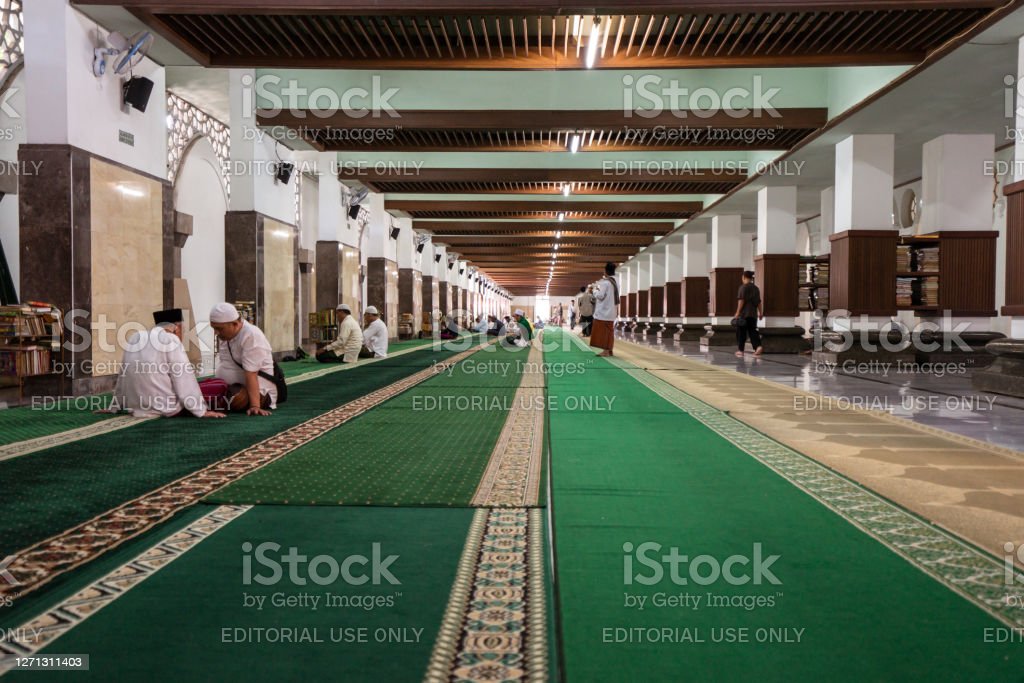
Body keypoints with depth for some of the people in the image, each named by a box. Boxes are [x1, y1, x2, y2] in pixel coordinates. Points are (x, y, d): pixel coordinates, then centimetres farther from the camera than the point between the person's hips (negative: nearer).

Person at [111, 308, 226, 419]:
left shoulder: (135, 339, 12)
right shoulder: (170, 340, -7)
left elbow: (123, 376, 19)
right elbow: (183, 378, -10)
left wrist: (114, 407, 29)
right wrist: (202, 411, -8)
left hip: (136, 407, 8)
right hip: (166, 407, -8)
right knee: (221, 387, -3)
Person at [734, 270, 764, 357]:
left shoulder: (743, 287, -8)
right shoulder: (756, 288, 11)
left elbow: (741, 300, -14)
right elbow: (758, 302, 13)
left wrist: (737, 312, -13)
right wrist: (760, 312, 21)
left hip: (744, 314, -6)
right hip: (753, 314, 6)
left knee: (741, 333, 3)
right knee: (752, 331, 8)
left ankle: (741, 351, 7)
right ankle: (758, 346, -13)